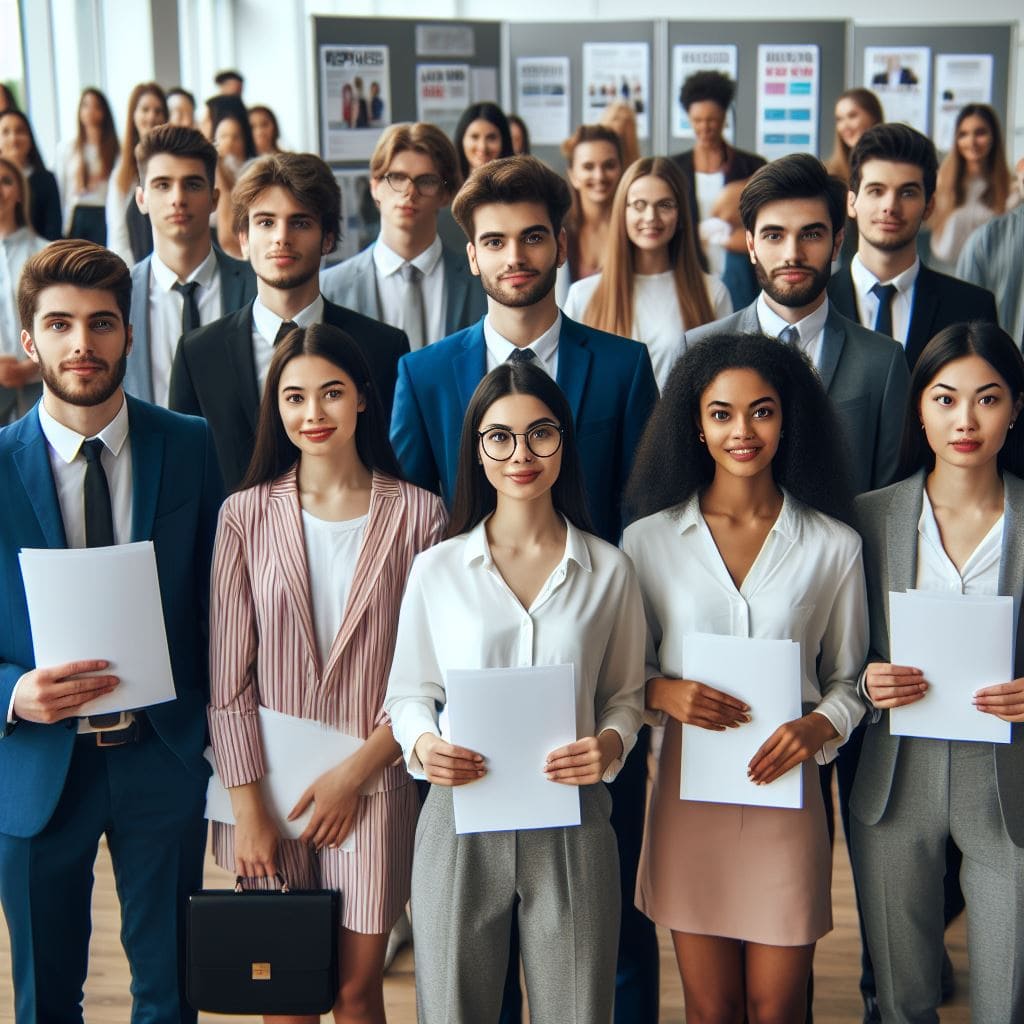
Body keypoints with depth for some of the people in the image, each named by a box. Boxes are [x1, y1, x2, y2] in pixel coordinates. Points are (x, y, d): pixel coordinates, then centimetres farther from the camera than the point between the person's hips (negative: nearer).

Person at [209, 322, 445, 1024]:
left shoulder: (417, 514, -3)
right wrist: (248, 804, -5)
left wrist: (356, 771, -9)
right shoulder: (246, 515, -1)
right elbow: (228, 679, -1)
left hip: (374, 780, -1)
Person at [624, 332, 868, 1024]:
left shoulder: (834, 546, 1)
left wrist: (819, 726, -13)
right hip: (689, 792, 0)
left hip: (787, 793, 0)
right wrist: (663, 692, -13)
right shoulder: (649, 539, 1)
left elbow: (848, 679, 7)